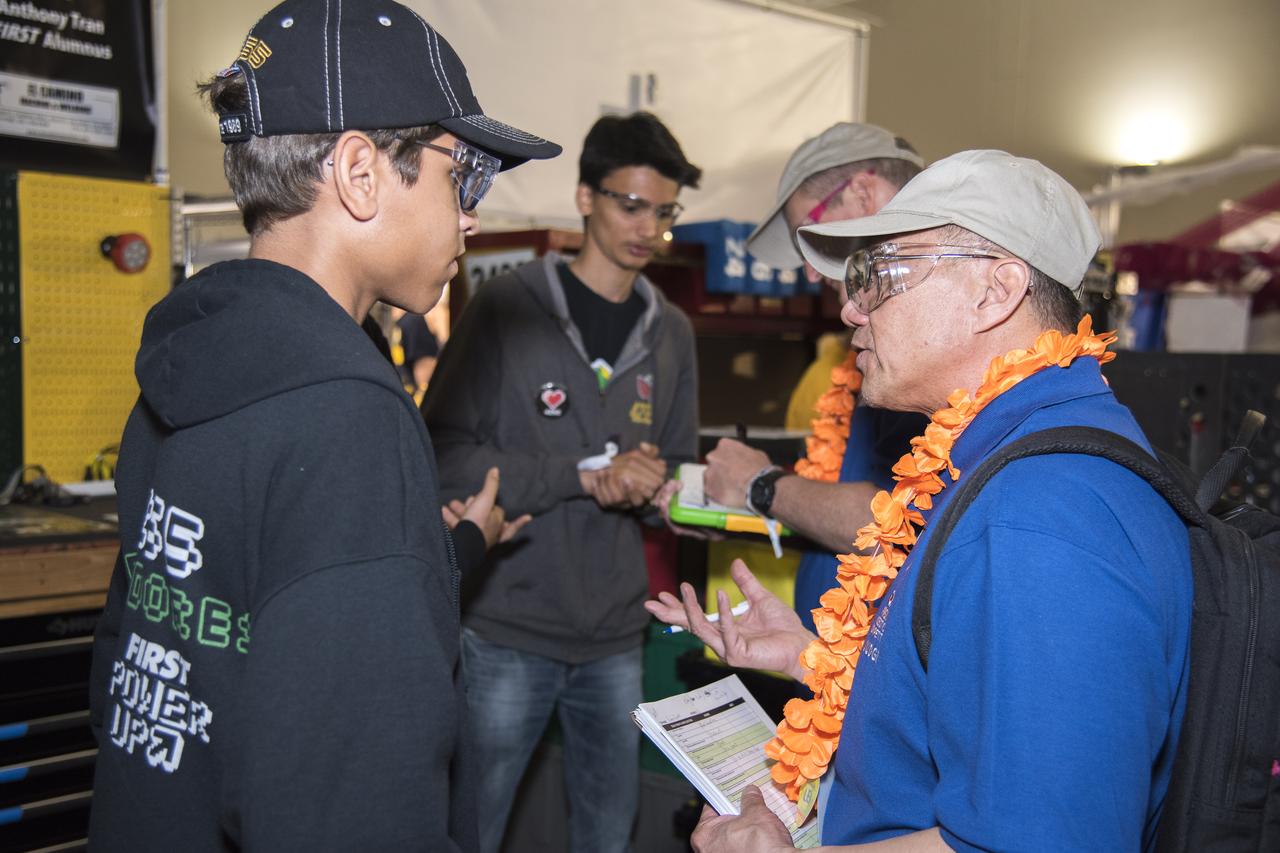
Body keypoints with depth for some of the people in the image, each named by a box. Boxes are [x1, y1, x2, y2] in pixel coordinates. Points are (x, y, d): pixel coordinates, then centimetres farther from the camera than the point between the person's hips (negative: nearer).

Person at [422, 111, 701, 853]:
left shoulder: (672, 332, 9)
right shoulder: (507, 308, -7)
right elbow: (447, 457, -14)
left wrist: (652, 488, -9)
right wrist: (586, 472, -20)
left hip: (616, 635, 5)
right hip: (508, 629, -4)